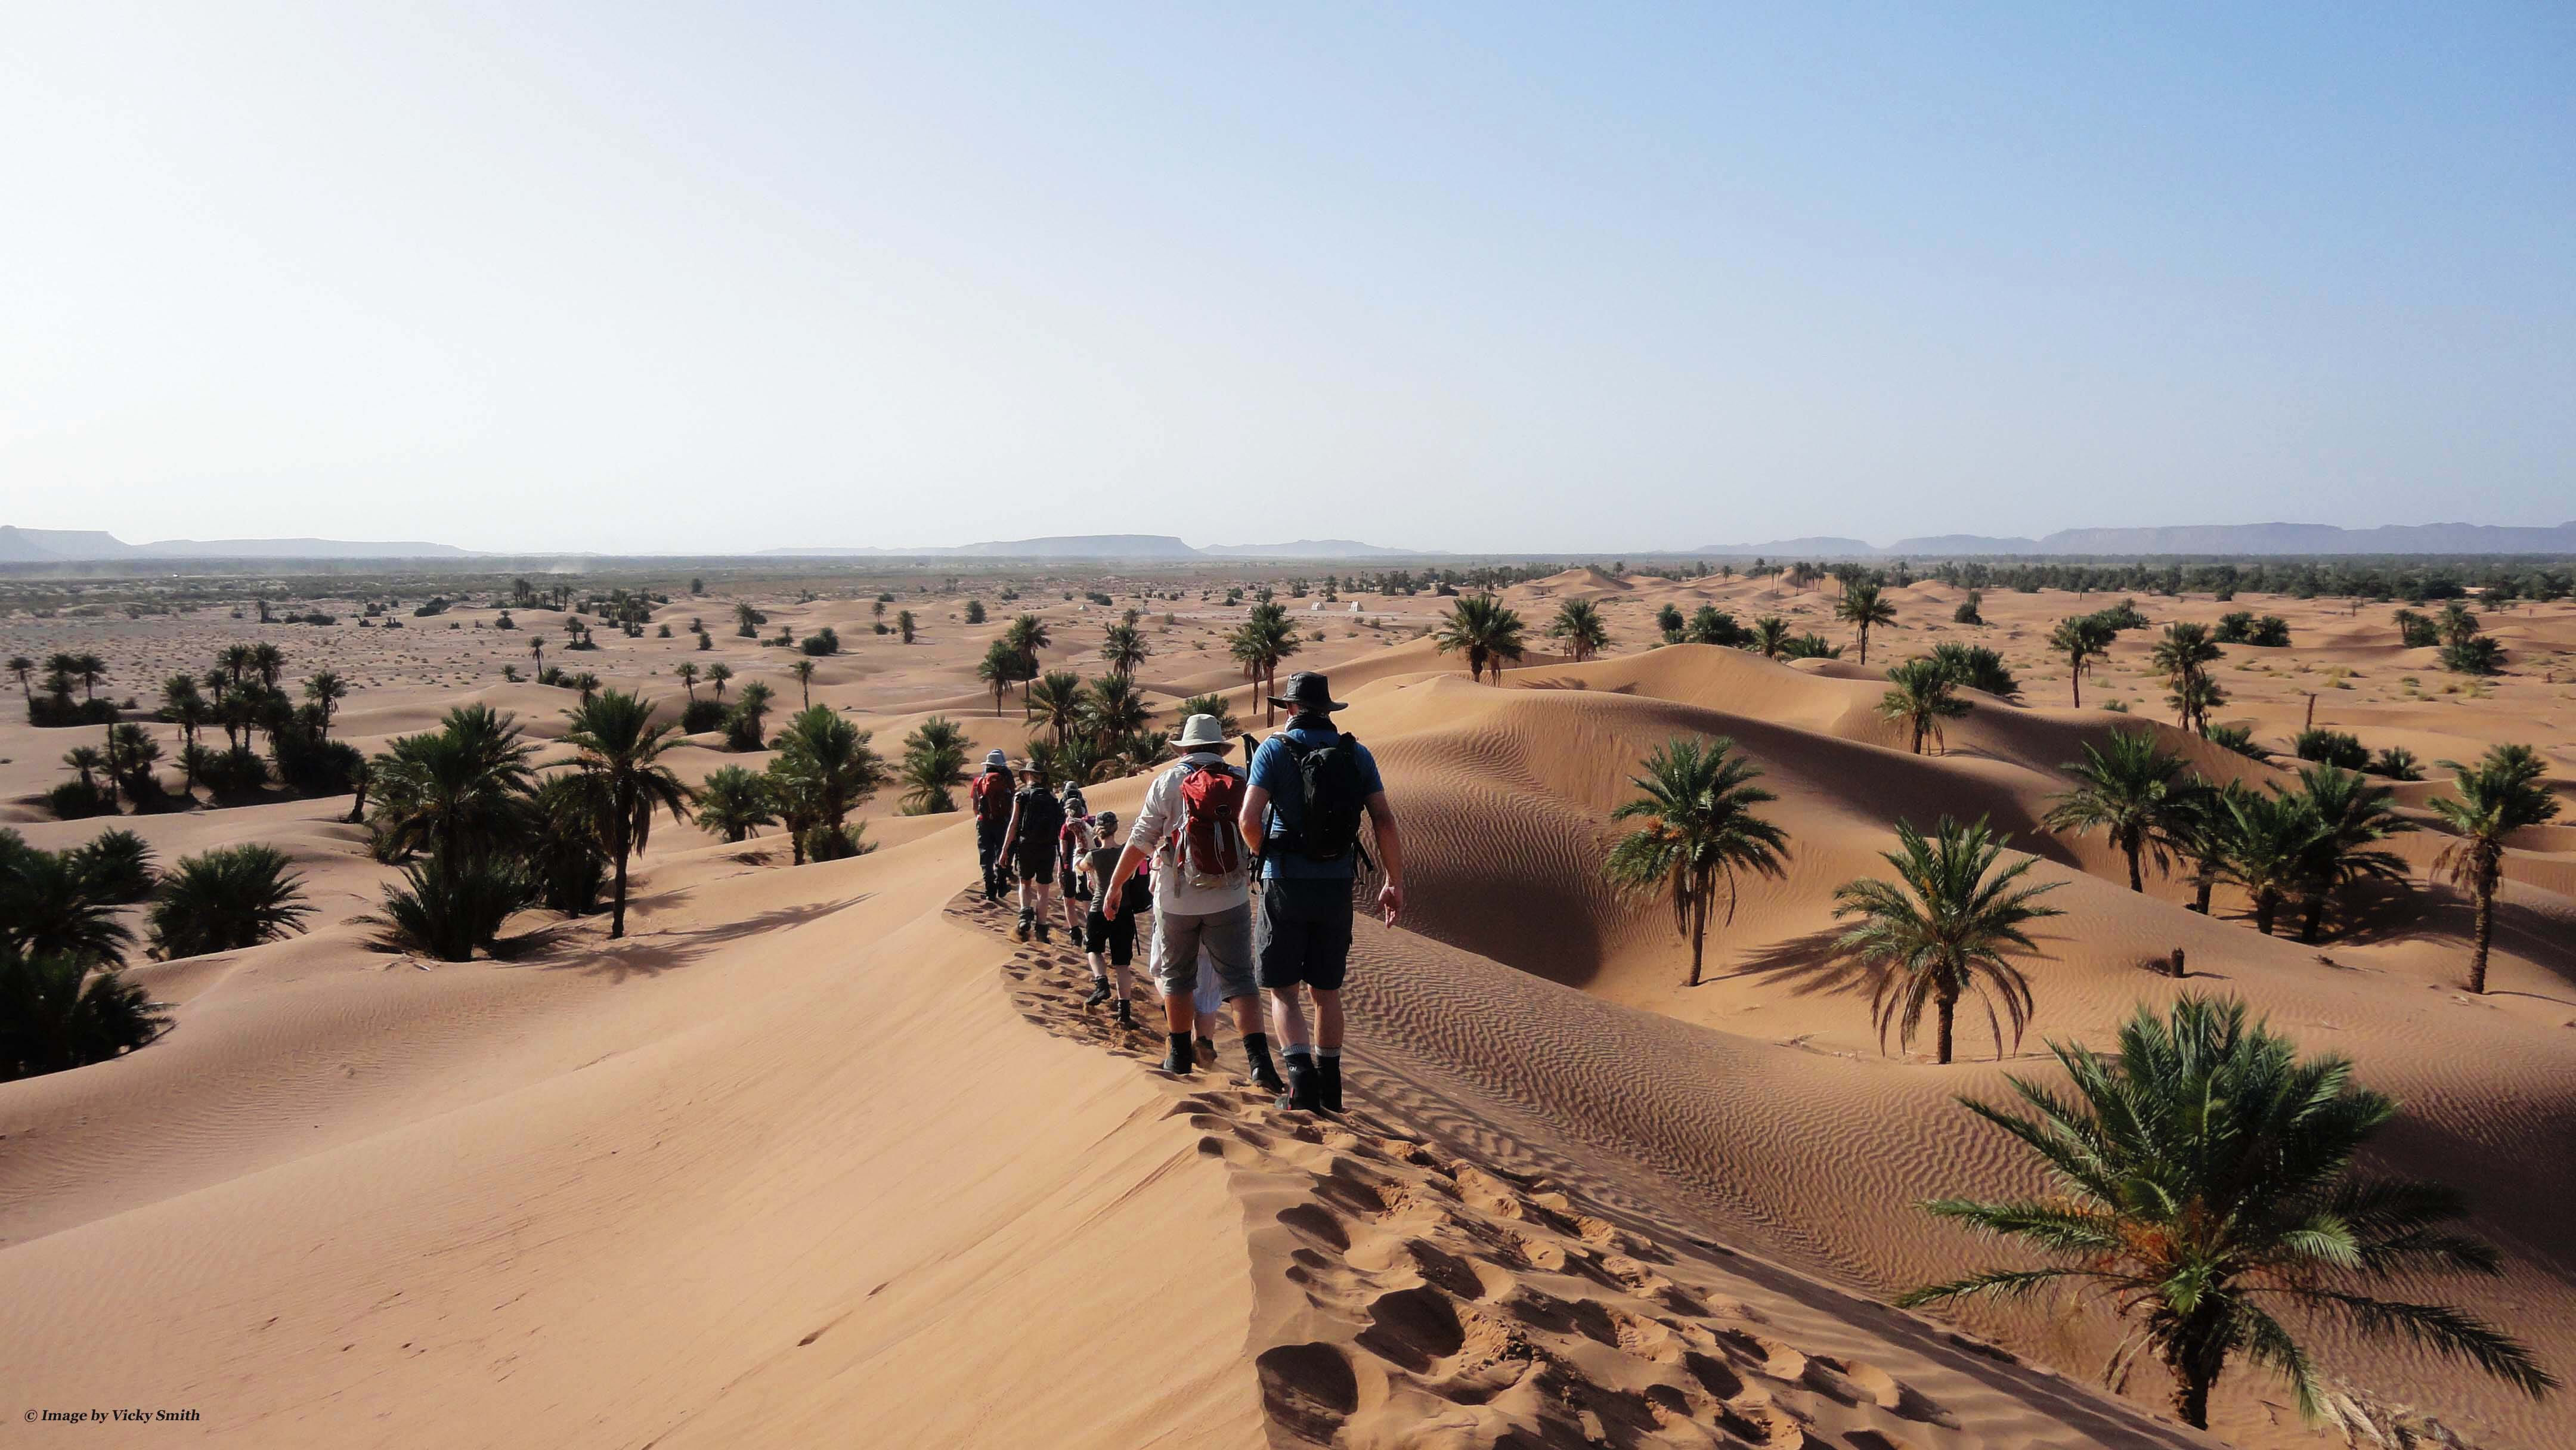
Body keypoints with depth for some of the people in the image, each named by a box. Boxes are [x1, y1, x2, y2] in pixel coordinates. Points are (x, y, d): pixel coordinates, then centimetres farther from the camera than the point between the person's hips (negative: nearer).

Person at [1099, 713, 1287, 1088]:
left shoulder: (1167, 783, -3)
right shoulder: (1243, 783, 2)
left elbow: (1139, 842, -3)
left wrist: (1113, 887, 6)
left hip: (1177, 899, -1)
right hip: (1230, 899, 1)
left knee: (1176, 976, 16)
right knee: (1239, 979, 2)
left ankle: (1180, 1056, 23)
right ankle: (1260, 1061, -10)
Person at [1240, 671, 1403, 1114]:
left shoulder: (1274, 749, -4)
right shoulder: (1357, 754, 5)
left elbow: (1249, 820, -13)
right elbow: (1385, 821, -3)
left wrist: (1266, 857, 7)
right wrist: (1395, 883, 4)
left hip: (1287, 883, -3)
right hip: (1336, 884, 3)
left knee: (1282, 987, 4)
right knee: (1326, 988, 15)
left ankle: (1302, 1075, -13)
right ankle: (1329, 1085, 20)